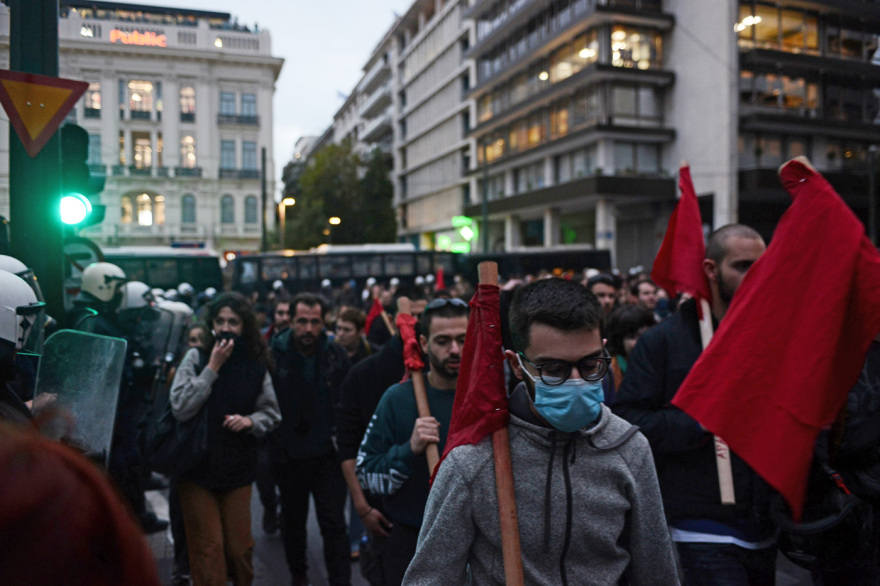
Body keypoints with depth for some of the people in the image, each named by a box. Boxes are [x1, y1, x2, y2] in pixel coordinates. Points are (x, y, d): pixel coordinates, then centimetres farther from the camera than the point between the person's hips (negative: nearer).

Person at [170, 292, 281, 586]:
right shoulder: (196, 357, -7)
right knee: (208, 550, 7)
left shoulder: (257, 363, -1)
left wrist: (250, 421, -15)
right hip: (197, 466, -2)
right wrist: (213, 368, -19)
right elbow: (180, 408, -18)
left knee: (240, 546, 14)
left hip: (238, 468, 2)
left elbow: (271, 412, 5)